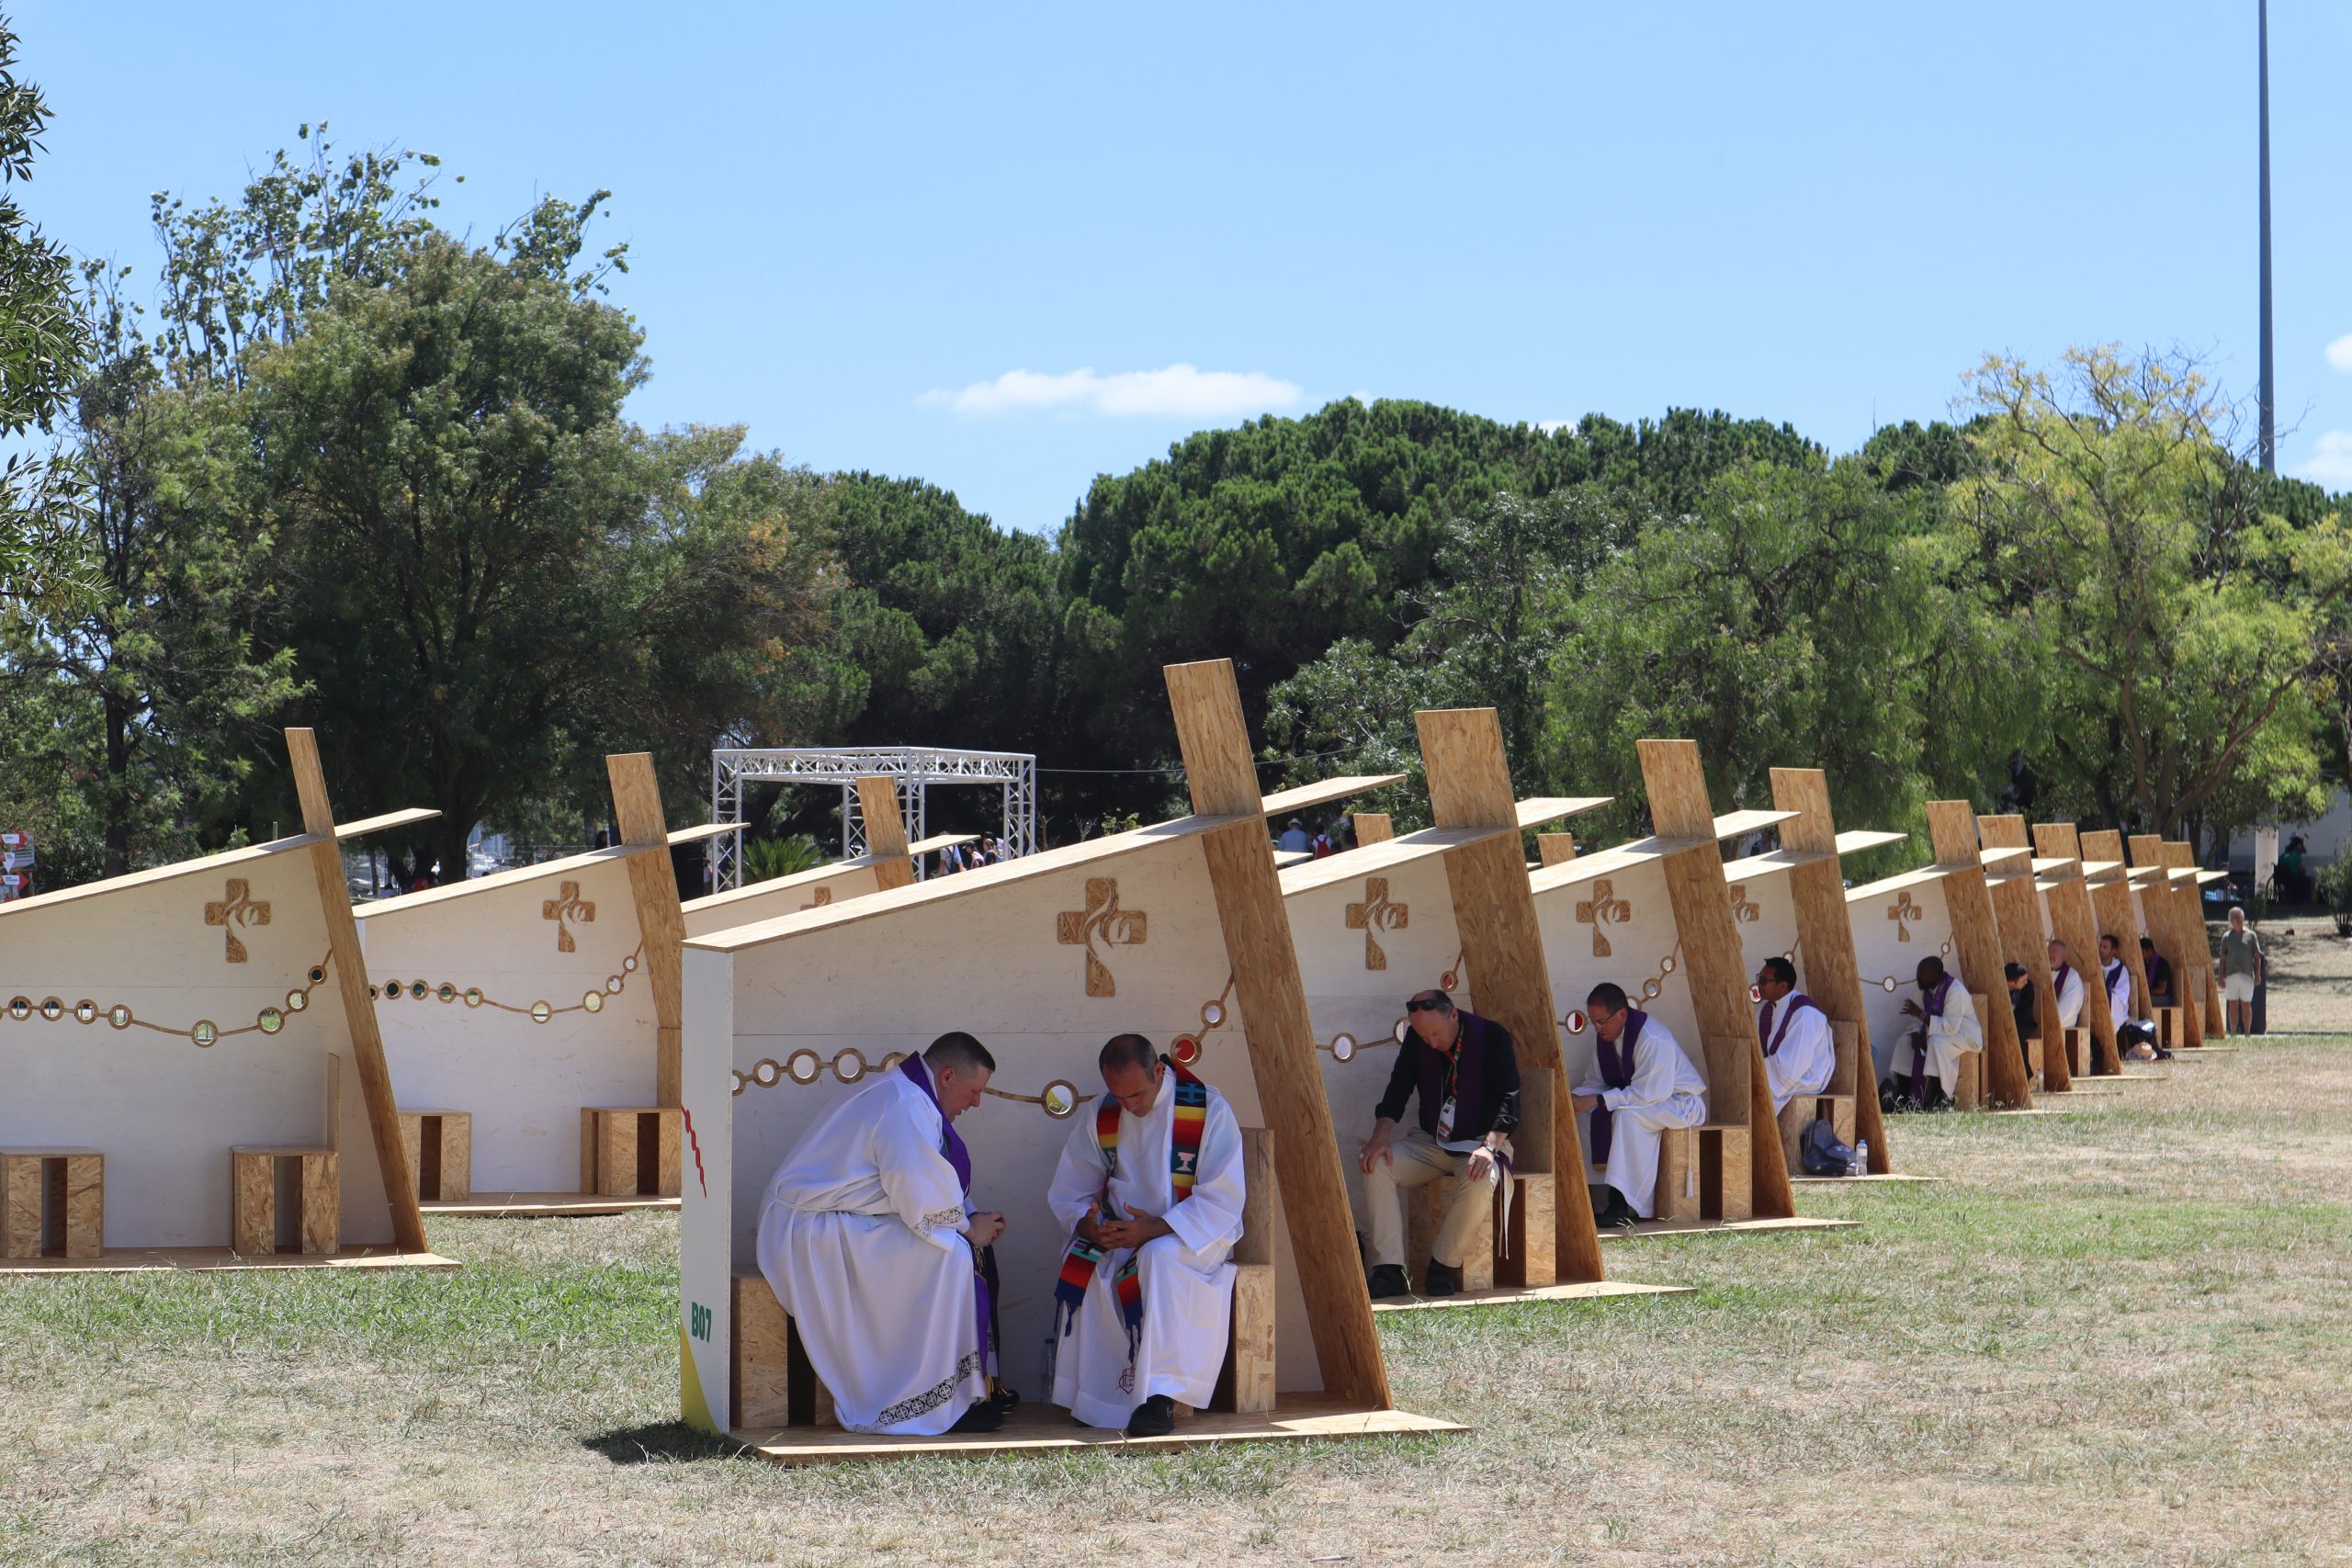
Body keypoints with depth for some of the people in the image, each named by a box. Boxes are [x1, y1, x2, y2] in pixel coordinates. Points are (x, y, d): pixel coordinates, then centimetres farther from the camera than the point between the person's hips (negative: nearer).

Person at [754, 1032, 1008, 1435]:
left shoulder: (899, 1094, 16)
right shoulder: (906, 1108, -20)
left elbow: (910, 1189, 20)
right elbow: (923, 1204, -24)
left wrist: (971, 1221, 6)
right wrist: (968, 1228, -6)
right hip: (817, 1233, -11)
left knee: (960, 1246, 8)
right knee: (948, 1256, -21)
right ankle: (942, 1404, -16)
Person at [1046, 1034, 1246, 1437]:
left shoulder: (1209, 1111, -11)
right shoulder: (1101, 1117, 3)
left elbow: (1222, 1202, -14)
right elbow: (1068, 1192, 9)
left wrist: (1157, 1229, -28)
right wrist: (1087, 1225, -16)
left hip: (1196, 1236, -4)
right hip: (1120, 1236, 4)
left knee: (1159, 1258, -39)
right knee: (1081, 1268, -30)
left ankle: (1159, 1398, -38)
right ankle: (1092, 1400, -19)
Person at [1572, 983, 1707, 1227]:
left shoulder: (1653, 1039, -28)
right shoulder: (1602, 1034, -3)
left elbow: (1647, 1094, -31)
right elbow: (1598, 1083, 4)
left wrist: (1597, 1100, -35)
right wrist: (1579, 1099, -19)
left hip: (1681, 1102, -8)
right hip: (1635, 1097, 8)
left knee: (1627, 1115, -35)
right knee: (1583, 1113, -12)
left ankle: (1621, 1205, -34)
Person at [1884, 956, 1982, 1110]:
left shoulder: (1955, 990, -24)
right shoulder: (1926, 990, 2)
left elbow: (1951, 1026, -31)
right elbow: (1921, 1020, 8)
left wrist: (1922, 1015, -29)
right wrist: (1917, 1034, -15)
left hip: (1965, 1035, -9)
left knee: (1936, 1042, -36)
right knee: (1904, 1042, -6)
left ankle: (1938, 1100, -31)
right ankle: (1903, 1098, -9)